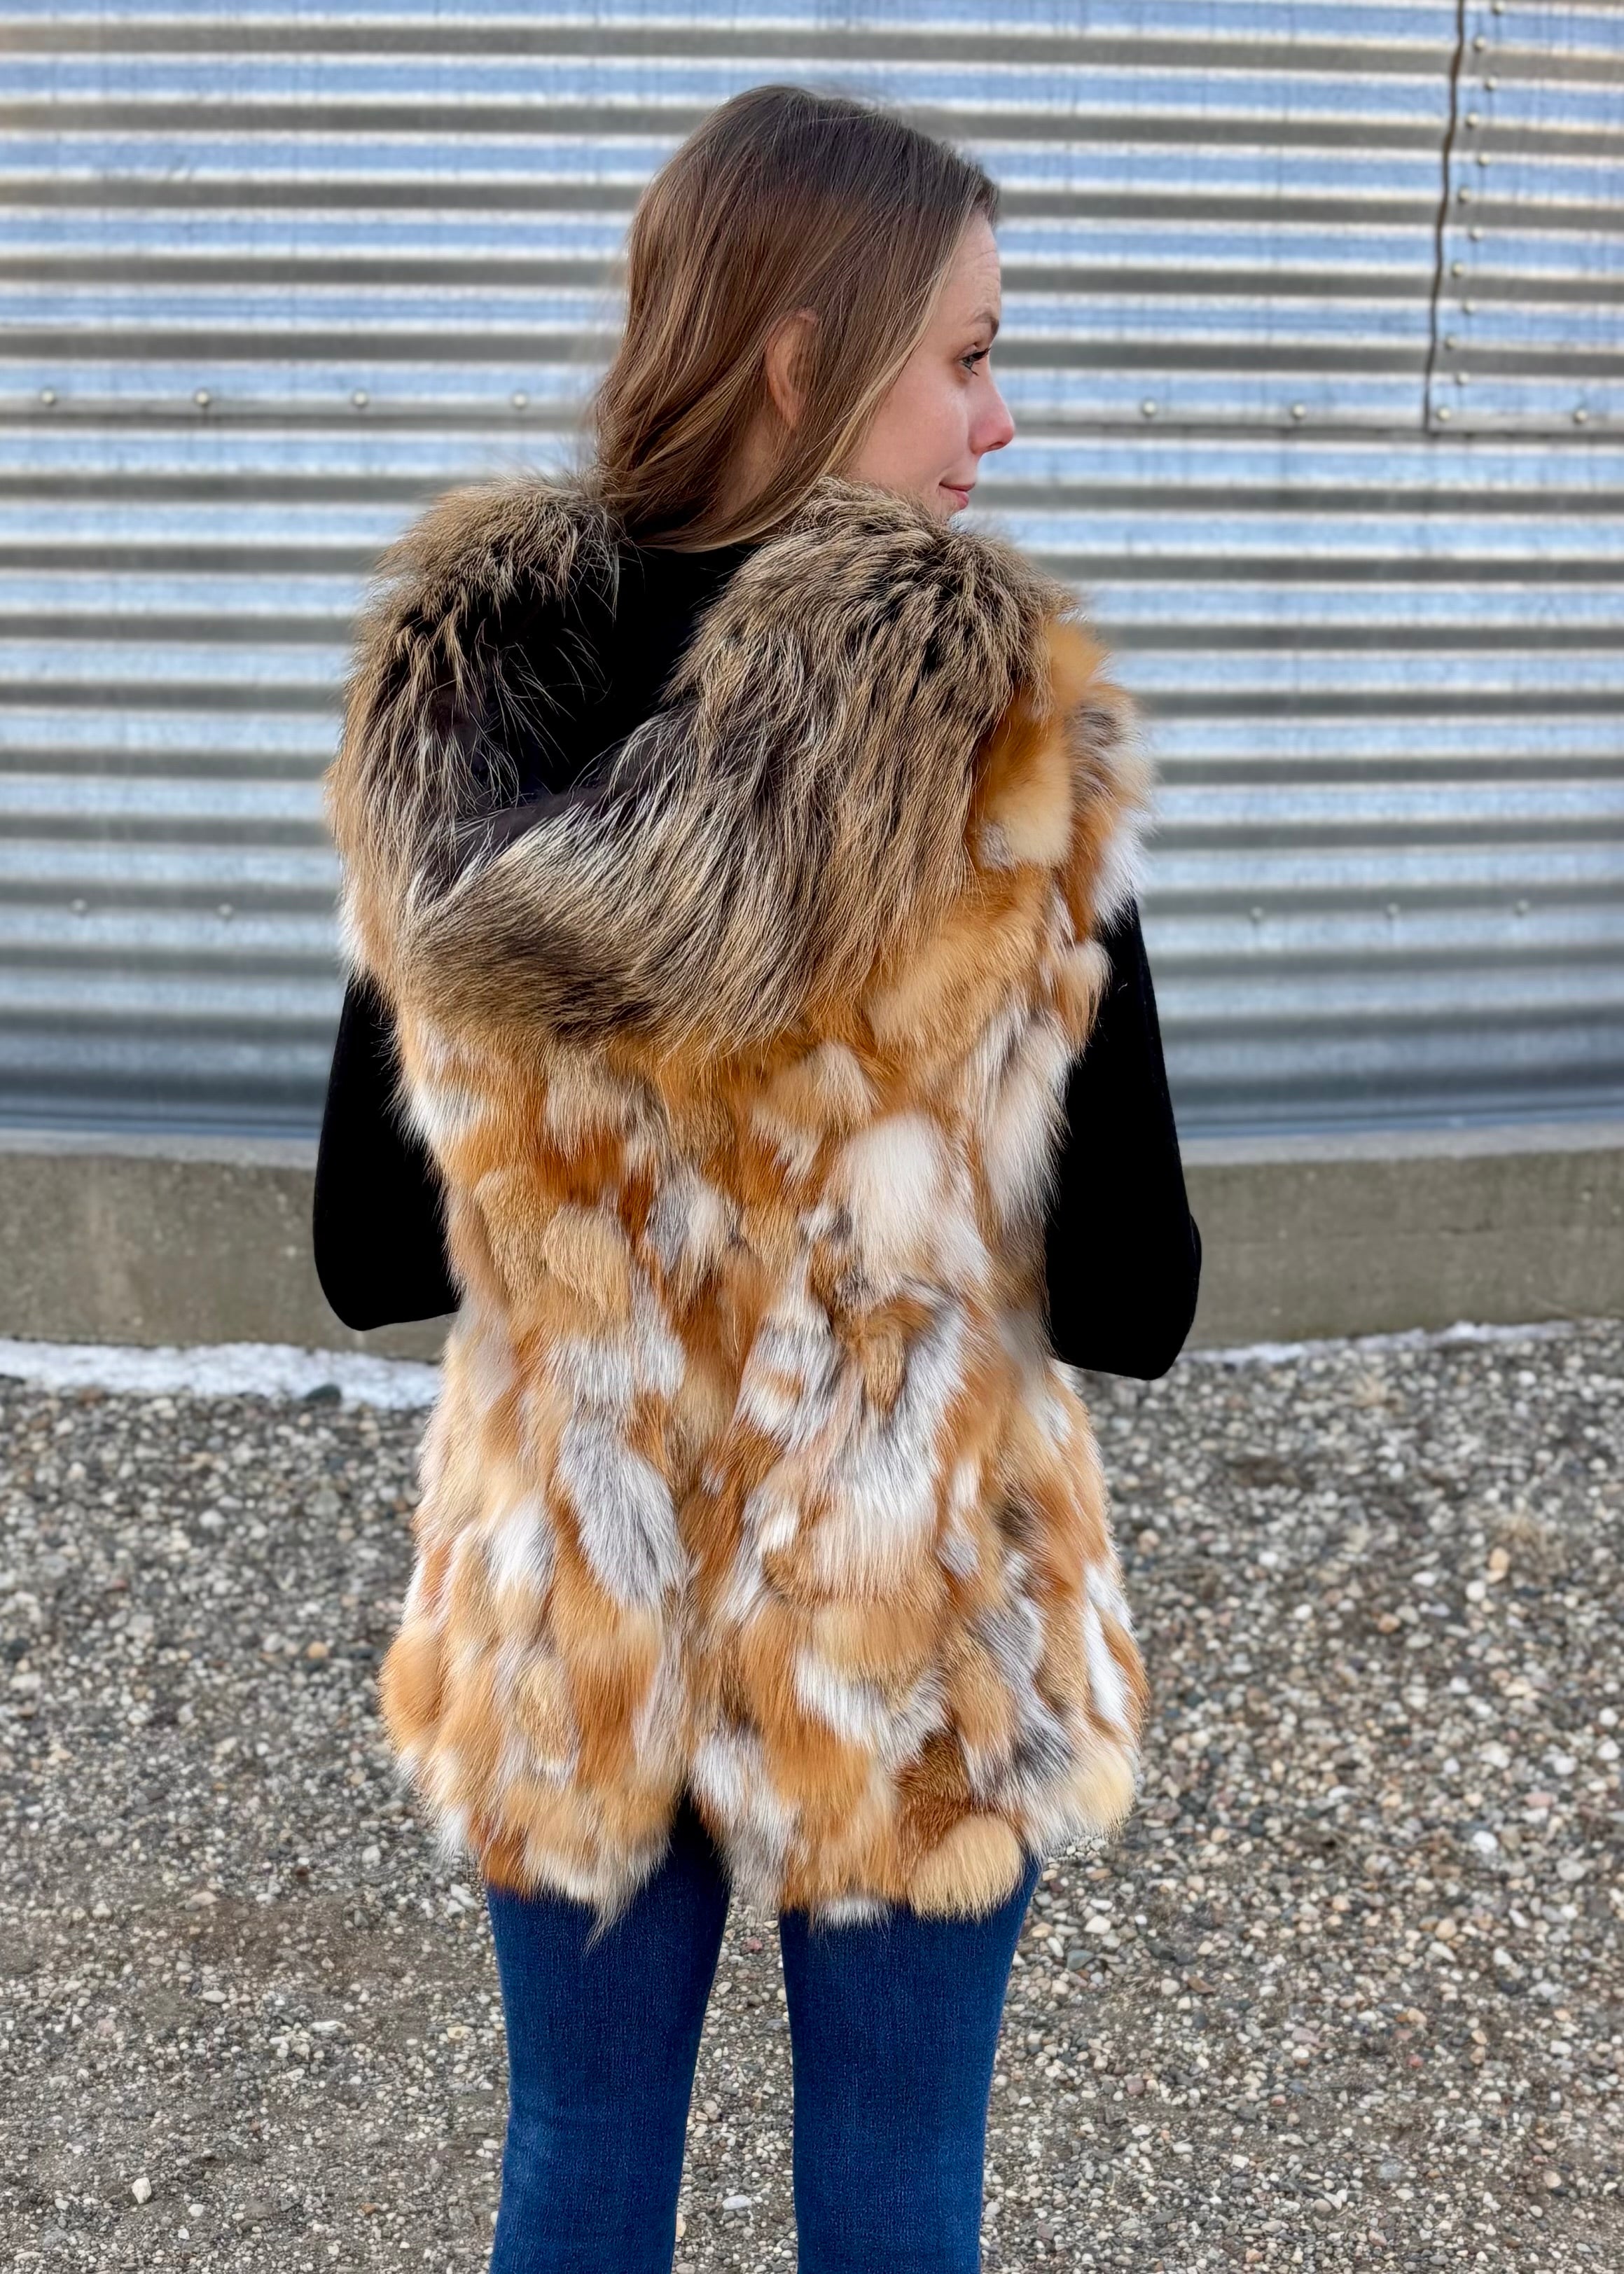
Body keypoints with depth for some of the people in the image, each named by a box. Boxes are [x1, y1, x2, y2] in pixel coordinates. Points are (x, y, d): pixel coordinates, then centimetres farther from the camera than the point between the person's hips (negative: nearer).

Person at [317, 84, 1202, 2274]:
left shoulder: (436, 711, -9)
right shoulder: (1006, 733, -21)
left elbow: (373, 1252, -2)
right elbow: (1130, 1297, -15)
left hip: (559, 1606, 3)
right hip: (909, 1623, -3)